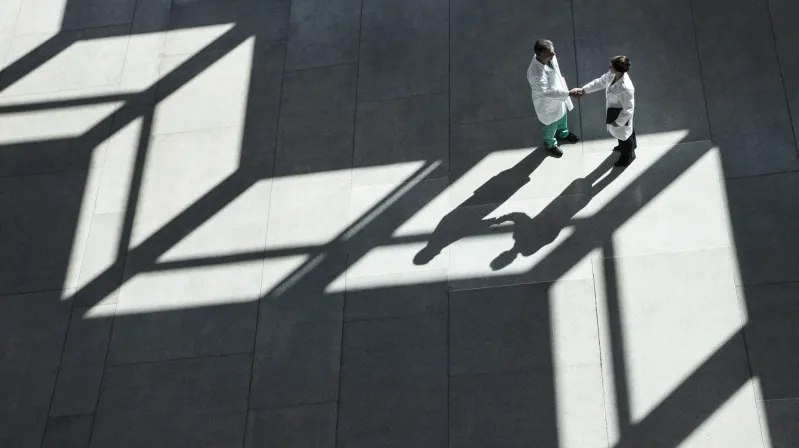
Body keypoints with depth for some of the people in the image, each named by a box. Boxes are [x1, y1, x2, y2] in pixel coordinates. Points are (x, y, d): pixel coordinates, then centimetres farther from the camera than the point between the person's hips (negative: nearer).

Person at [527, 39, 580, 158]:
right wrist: (569, 93, -39)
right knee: (550, 124, 24)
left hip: (559, 96, 7)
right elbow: (548, 92, -38)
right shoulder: (536, 74, -45)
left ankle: (563, 133, 66)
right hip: (547, 102, -7)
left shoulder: (550, 57, -22)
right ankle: (550, 144, 56)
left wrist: (562, 79, 16)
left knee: (562, 116, 34)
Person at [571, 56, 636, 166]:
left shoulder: (625, 88, -45)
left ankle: (628, 155, 53)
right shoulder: (612, 75, -21)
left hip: (621, 115, -8)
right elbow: (600, 82, 0)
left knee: (623, 134, 22)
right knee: (627, 130, 37)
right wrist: (583, 89, -4)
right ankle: (631, 144, 68)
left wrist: (618, 121, -17)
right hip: (614, 111, 8)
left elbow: (628, 110, -31)